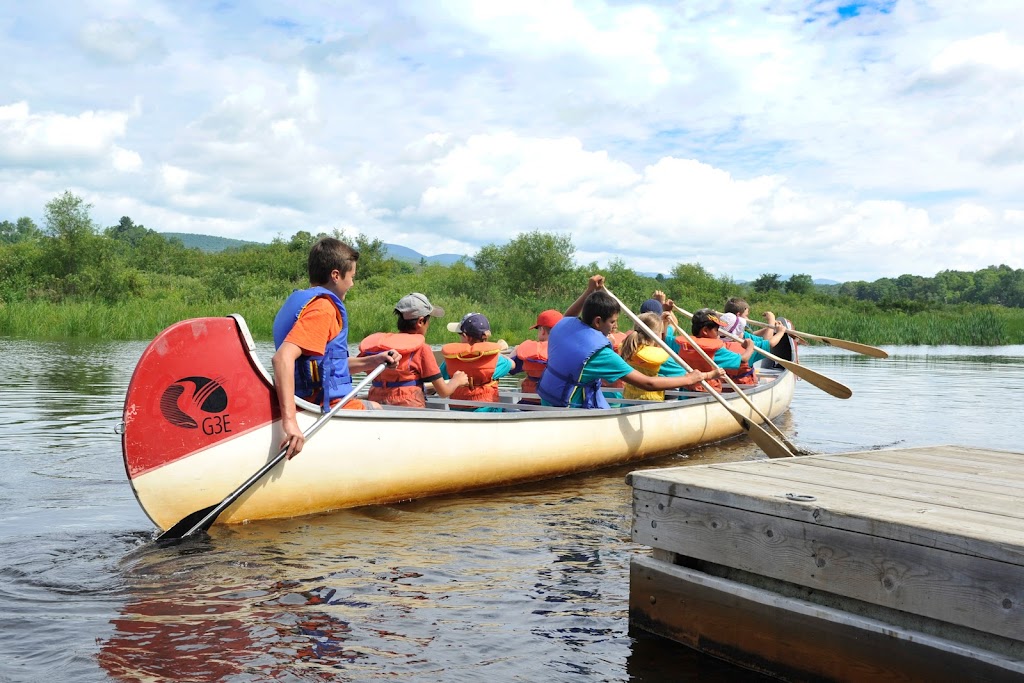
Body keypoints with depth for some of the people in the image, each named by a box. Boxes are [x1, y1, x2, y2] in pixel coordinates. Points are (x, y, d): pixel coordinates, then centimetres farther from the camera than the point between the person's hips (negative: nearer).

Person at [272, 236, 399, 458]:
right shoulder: (323, 307, -19)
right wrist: (290, 421, -41)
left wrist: (372, 361, 11)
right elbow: (283, 357, -35)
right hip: (332, 409, -11)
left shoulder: (300, 300, 13)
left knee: (374, 406, 32)